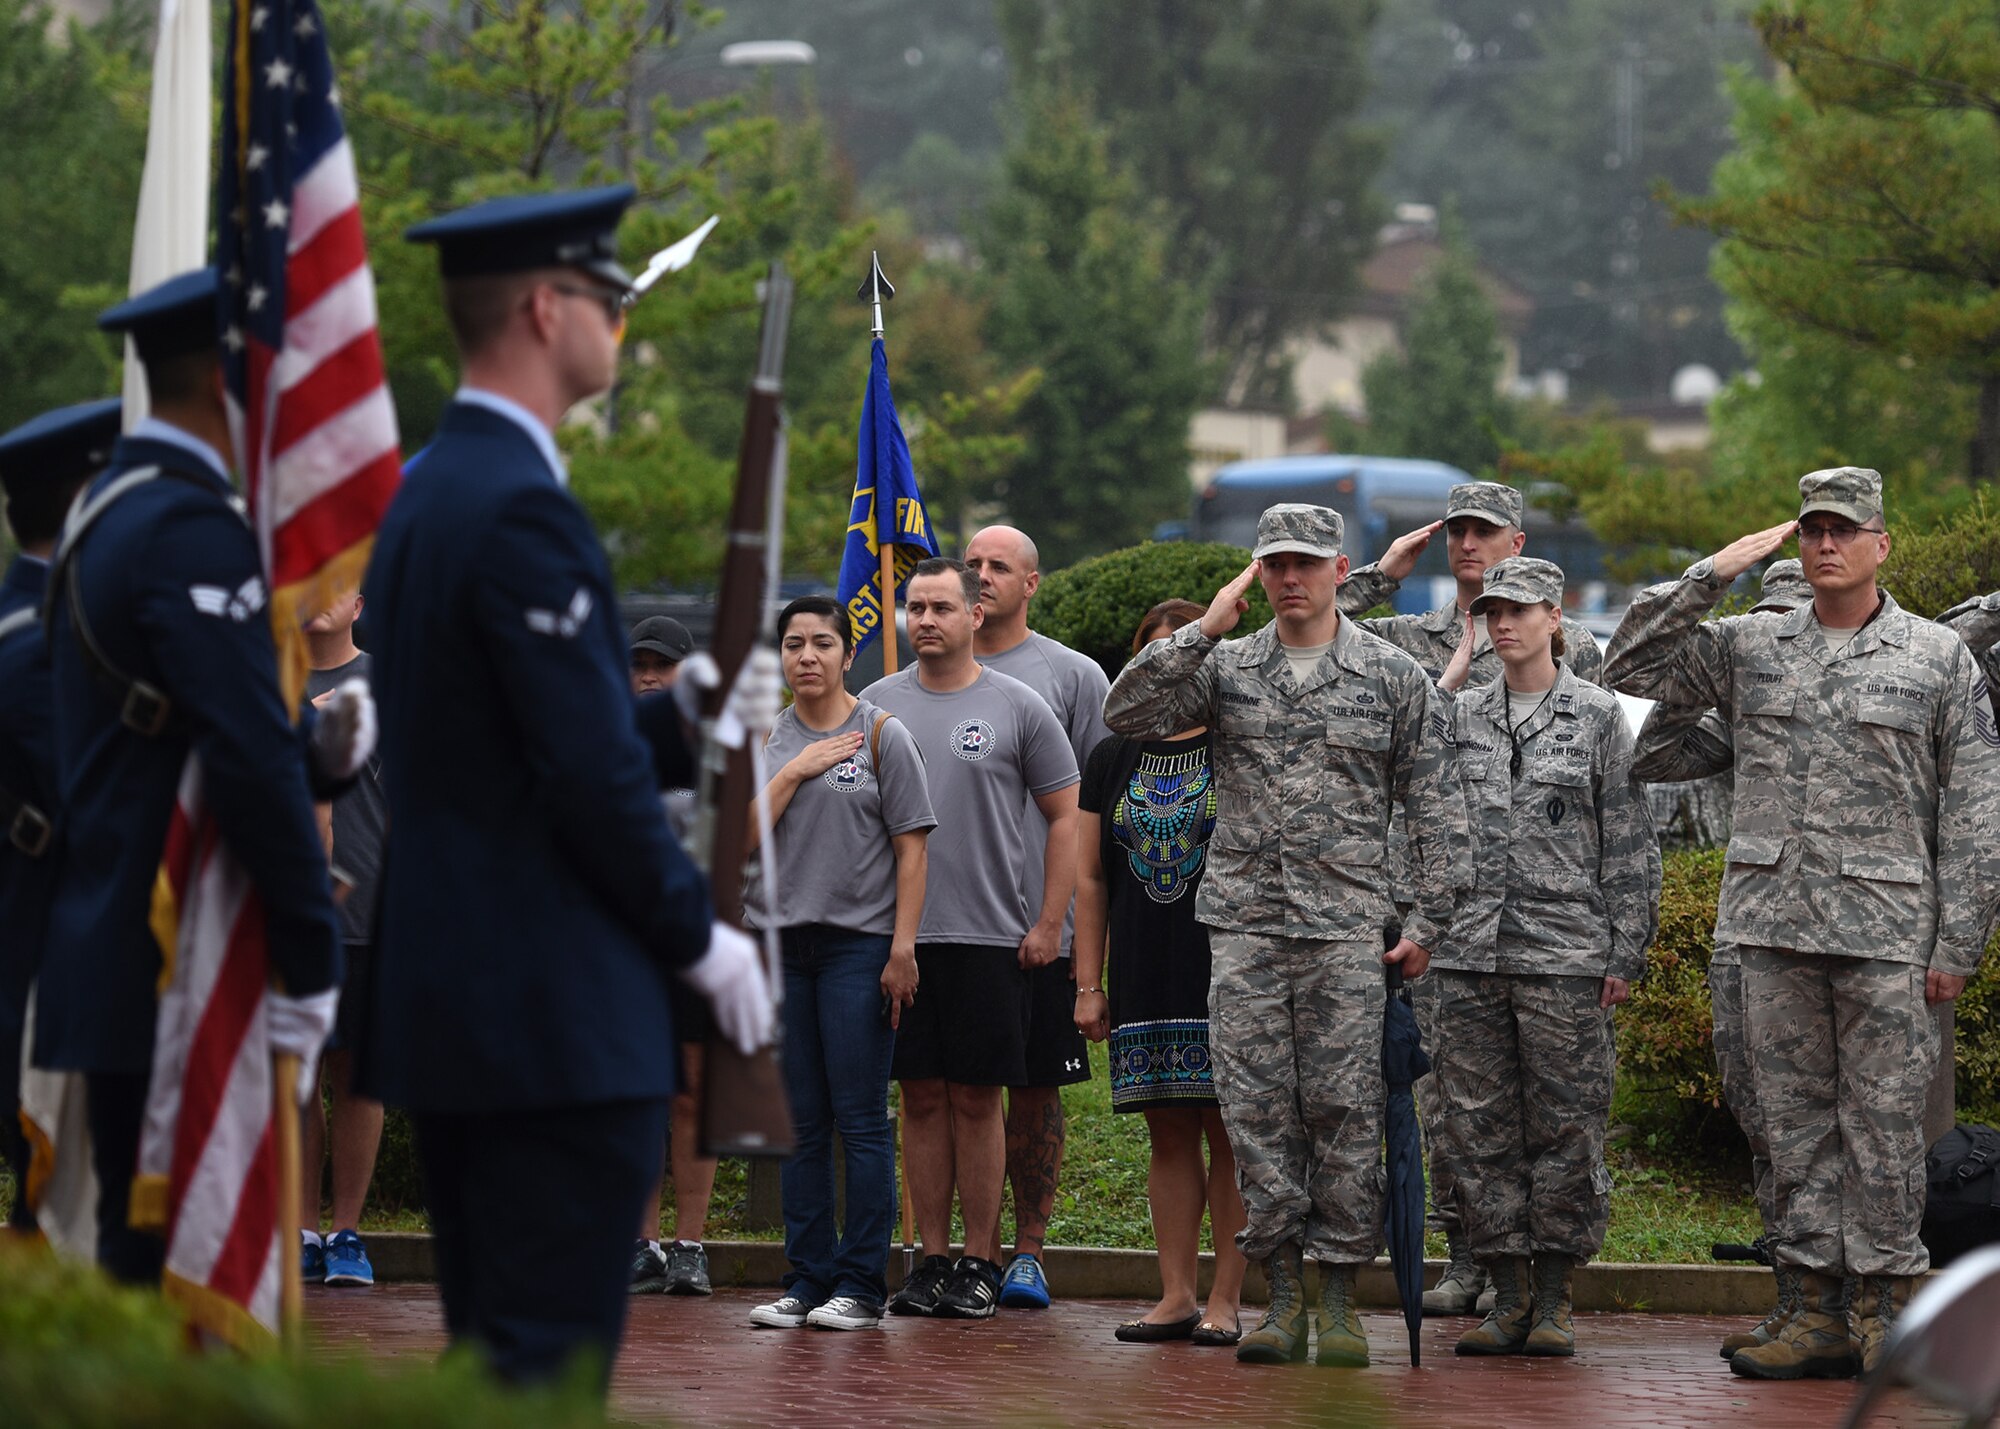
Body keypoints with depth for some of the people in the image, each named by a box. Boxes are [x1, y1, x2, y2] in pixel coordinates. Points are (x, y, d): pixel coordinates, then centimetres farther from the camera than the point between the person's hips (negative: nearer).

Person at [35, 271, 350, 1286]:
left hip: (111, 962, 10)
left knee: (135, 1260, 12)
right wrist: (312, 961, -18)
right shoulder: (191, 528, -15)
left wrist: (321, 751, 6)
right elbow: (251, 762, -22)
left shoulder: (103, 511, 16)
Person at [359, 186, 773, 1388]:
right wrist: (700, 937, -8)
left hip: (447, 1010, 10)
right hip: (557, 1018, -10)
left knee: (486, 1357, 13)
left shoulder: (431, 494, 15)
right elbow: (592, 775, -19)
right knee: (551, 1370, -8)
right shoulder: (522, 510, -17)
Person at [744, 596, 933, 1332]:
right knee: (801, 1124, 6)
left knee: (861, 1120, -4)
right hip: (782, 941, 4)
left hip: (859, 943, -4)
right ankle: (807, 1278, 12)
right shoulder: (765, 740, 12)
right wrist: (794, 772, -7)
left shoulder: (882, 735, 0)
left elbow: (911, 848, -3)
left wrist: (902, 949, -10)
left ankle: (861, 1284, 0)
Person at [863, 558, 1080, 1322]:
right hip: (898, 936, 3)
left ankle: (981, 1263, 6)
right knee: (923, 1097, 4)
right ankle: (931, 1259, 10)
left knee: (977, 1098, 0)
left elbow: (1065, 818, 3)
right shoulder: (877, 706, 9)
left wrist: (1049, 924, -3)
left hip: (990, 937, -2)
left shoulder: (1018, 708, 1)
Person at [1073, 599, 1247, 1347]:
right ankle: (1176, 1296, 8)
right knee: (1169, 1134, 5)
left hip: (1227, 972, -4)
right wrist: (1089, 984, 8)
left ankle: (1225, 1298, -1)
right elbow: (1089, 878, 13)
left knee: (1228, 1131, -4)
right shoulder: (1112, 759, 12)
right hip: (1144, 978, 4)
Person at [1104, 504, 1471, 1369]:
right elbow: (1128, 714, -1)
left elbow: (1438, 807, 5)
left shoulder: (1395, 678, 6)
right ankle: (1283, 1294, 5)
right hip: (1244, 928, 2)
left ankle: (1339, 1295, 2)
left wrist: (1428, 923, -2)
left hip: (1346, 926, -2)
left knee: (1344, 1110, -4)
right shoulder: (1225, 669, 11)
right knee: (1257, 1111, -1)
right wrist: (1202, 632, -7)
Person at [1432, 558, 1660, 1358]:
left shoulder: (1597, 716, 3)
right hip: (1470, 953, 3)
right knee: (1479, 1125, 3)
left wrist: (1626, 951, -4)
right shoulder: (1461, 715, 12)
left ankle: (1554, 1300, 6)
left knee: (1565, 1125, -1)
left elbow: (1630, 842, 3)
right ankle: (1508, 1297, 9)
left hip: (1564, 951, -3)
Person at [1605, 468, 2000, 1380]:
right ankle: (1819, 1312, 10)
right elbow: (1630, 668, 8)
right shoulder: (1748, 647, 11)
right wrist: (1709, 577, 1)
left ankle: (1887, 1308, 7)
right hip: (1776, 926, 3)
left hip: (1885, 930, -3)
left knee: (1883, 1123, -1)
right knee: (1796, 1119, 5)